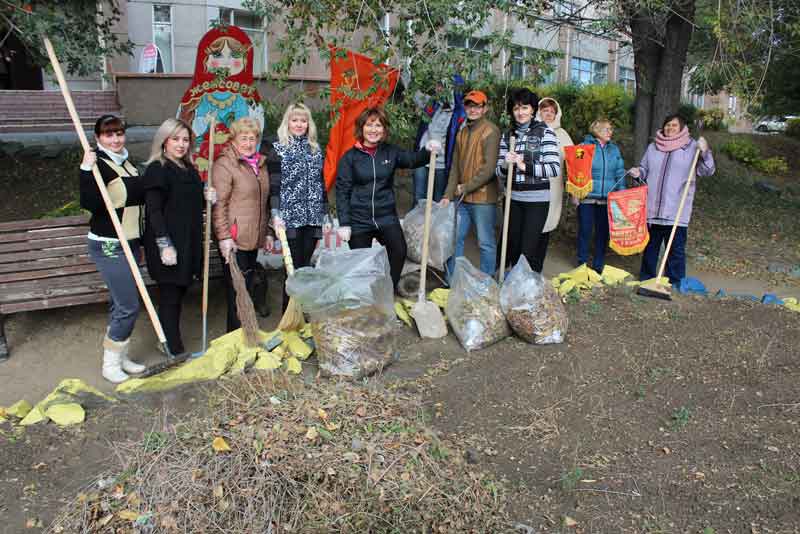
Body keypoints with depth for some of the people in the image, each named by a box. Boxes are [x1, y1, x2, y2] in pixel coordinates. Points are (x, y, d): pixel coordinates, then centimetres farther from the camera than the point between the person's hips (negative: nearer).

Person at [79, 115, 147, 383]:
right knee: (129, 306, -7)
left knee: (122, 304, 14)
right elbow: (89, 204, -27)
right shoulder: (98, 164, -13)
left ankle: (121, 357, 26)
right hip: (109, 246, -8)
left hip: (130, 244, 8)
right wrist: (86, 170, -34)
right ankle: (110, 364, 8)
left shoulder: (127, 163, 12)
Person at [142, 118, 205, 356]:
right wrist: (164, 244, -23)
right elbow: (153, 210, -16)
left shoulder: (190, 170, 14)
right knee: (169, 298, 0)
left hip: (189, 244, 8)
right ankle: (176, 352, 7)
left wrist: (207, 198, 5)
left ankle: (170, 343, 27)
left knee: (178, 295, 14)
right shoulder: (157, 170, -10)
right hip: (168, 245, -8)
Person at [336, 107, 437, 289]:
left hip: (387, 217, 1)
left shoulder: (390, 152, 6)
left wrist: (427, 150, -31)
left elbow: (413, 160, -9)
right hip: (359, 221, -1)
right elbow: (342, 192, -4)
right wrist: (344, 224, -8)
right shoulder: (350, 157, -2)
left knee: (399, 252, -19)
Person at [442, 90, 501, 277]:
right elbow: (455, 167, 14)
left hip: (483, 198, -7)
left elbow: (489, 168, -16)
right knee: (455, 238, 11)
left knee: (486, 242, 3)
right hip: (462, 198, 7)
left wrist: (465, 187, -13)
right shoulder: (462, 132, 14)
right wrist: (448, 195, 7)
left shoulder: (491, 131, -8)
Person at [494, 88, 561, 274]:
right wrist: (505, 165, -13)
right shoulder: (507, 136, 9)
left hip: (537, 199, -4)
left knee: (528, 251, -4)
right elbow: (499, 172, 9)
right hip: (513, 199, 4)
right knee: (513, 248, 9)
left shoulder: (545, 133, -3)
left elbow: (554, 169, -11)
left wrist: (525, 166, -18)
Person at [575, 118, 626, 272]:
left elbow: (620, 173, 13)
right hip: (587, 197, -3)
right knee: (585, 230, 1)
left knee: (603, 231, 7)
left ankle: (598, 265, 17)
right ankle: (582, 264, 14)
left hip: (607, 199, 3)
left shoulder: (614, 149, 12)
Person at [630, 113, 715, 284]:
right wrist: (638, 172, -1)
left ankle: (675, 283, 9)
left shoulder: (691, 147, 0)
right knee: (650, 245, 13)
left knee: (676, 249, -1)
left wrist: (705, 151, -23)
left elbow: (707, 171, -7)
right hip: (652, 208, 4)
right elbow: (645, 169, 21)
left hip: (677, 211, -4)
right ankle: (646, 279, 25)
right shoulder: (653, 147, 12)